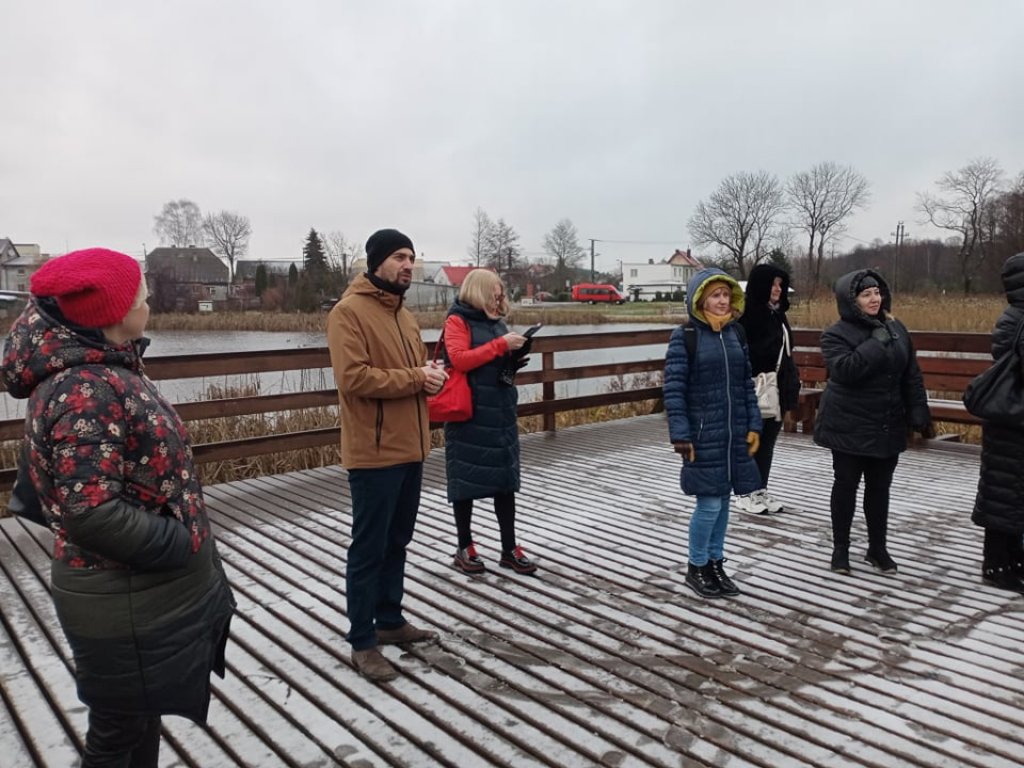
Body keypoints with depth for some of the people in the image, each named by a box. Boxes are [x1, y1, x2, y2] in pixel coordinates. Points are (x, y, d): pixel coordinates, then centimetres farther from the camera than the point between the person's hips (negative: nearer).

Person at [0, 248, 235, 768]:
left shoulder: (104, 371, 6)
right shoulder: (85, 390, -25)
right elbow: (92, 515, -30)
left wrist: (185, 544, 12)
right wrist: (186, 546, -20)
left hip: (142, 589, 9)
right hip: (125, 603, -9)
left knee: (140, 717, 25)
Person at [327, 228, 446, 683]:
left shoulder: (404, 314, 15)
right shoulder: (349, 311, -12)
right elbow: (353, 376, -23)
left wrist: (431, 377, -2)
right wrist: (415, 378, -19)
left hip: (409, 448, 9)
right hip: (374, 452, -9)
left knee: (397, 543, 18)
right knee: (369, 548, 1)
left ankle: (390, 621, 33)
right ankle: (362, 643, 13)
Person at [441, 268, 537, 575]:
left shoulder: (496, 322, 14)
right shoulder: (457, 321, -5)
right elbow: (459, 359, -19)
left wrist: (513, 362, 2)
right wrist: (501, 345, -19)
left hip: (501, 413, 7)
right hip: (468, 415, -6)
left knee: (506, 479, 8)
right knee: (466, 481, 4)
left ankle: (510, 549, 16)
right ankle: (465, 548, 17)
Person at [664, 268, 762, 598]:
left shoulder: (735, 333, 8)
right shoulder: (684, 336, -9)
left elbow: (746, 382, 12)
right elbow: (673, 389, -11)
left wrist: (754, 424, 7)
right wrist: (680, 434, -16)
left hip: (734, 434, 5)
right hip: (703, 435, -5)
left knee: (723, 500, 12)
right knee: (709, 503, -2)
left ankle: (716, 563, 28)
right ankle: (696, 568, 18)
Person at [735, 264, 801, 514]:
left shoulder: (777, 313, 12)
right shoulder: (747, 314, -13)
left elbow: (785, 350, 18)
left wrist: (792, 384, 13)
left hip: (777, 390, 8)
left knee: (768, 441, 13)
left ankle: (761, 491, 23)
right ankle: (746, 494, 14)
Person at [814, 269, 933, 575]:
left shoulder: (896, 329, 5)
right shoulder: (837, 334, -10)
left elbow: (912, 377, 8)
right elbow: (844, 370, -28)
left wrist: (920, 416, 3)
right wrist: (877, 342, -24)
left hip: (888, 426, 5)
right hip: (849, 427, -4)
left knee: (880, 488, 12)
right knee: (846, 486, 6)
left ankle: (877, 548, 27)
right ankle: (840, 548, 20)